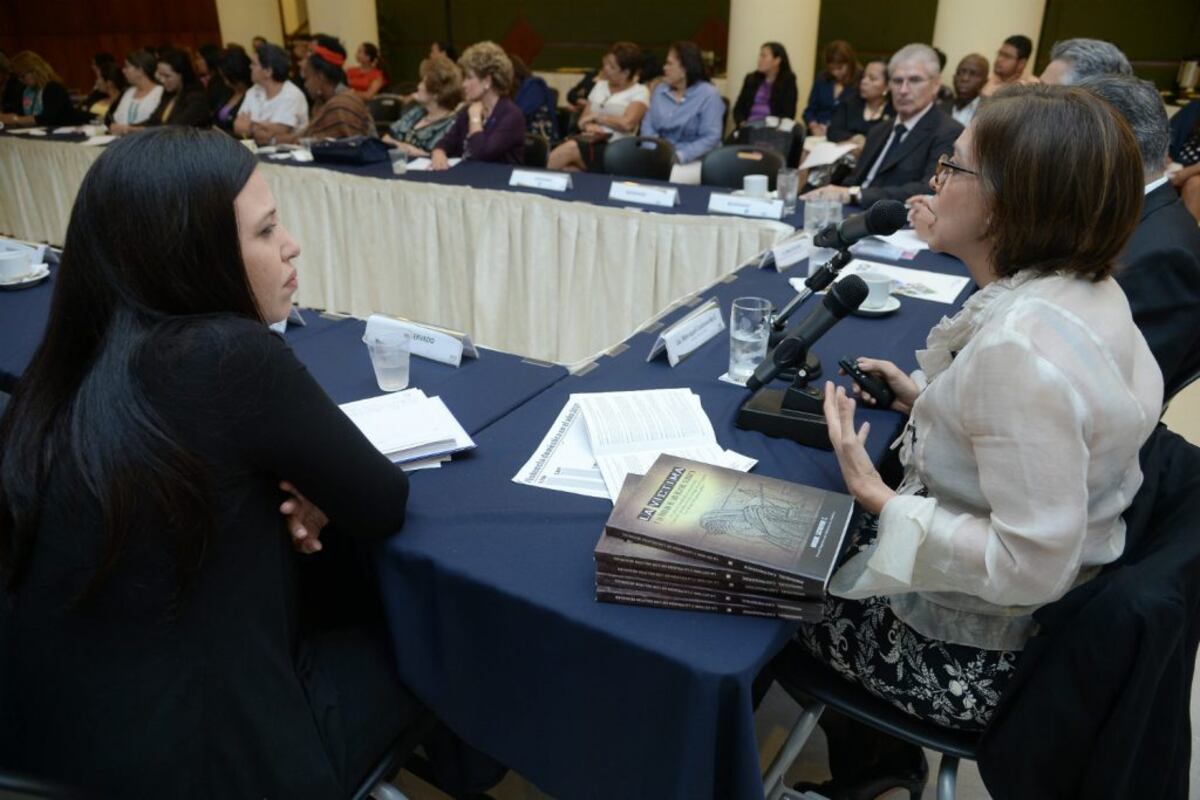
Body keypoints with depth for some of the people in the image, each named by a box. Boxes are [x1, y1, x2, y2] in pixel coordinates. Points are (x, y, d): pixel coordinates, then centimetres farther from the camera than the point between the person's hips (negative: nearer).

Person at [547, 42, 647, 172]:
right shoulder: (600, 85, 20)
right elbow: (583, 119, 15)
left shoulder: (640, 92, 3)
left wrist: (596, 117, -4)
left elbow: (627, 123, -14)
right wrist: (590, 127, -9)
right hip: (588, 142, 4)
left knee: (571, 148, -31)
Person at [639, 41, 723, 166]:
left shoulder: (709, 95, -3)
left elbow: (711, 138, -12)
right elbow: (648, 125, 10)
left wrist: (679, 156, -23)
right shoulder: (660, 90, 15)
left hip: (693, 160, -5)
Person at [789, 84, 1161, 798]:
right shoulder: (1089, 288, -4)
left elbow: (1030, 568, -33)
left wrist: (879, 500, -24)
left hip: (973, 657, -8)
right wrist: (930, 400, 7)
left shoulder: (1018, 346, -34)